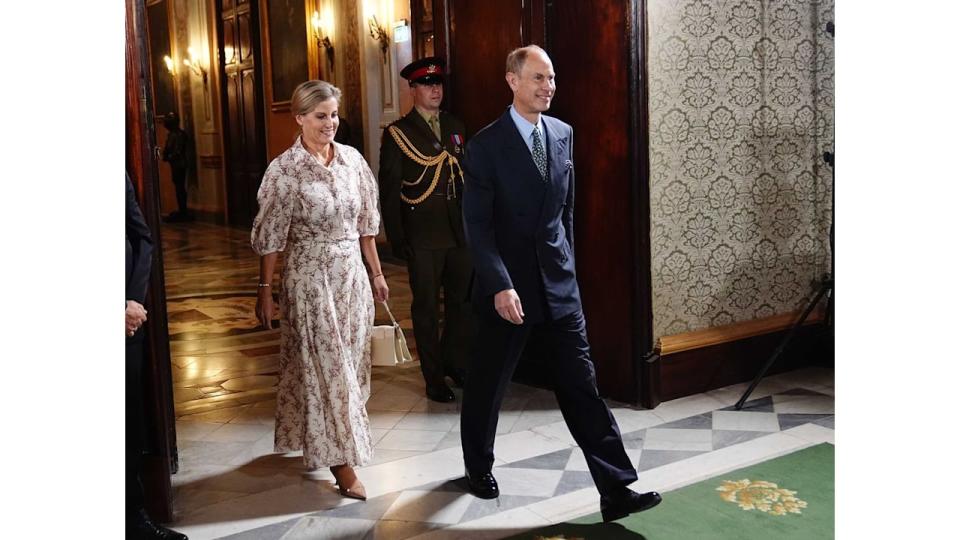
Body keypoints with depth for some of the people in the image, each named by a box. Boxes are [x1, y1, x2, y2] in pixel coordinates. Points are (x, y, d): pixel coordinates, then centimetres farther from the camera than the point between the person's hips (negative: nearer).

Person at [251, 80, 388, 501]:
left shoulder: (352, 159, 3)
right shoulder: (285, 169, -10)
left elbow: (366, 222, 10)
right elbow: (269, 236, -7)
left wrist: (376, 273, 11)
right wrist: (265, 289, -6)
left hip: (351, 274, 5)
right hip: (310, 277, -5)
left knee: (349, 361, 13)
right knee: (324, 364, 0)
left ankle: (318, 441, 34)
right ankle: (341, 461, 9)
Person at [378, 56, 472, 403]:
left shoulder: (455, 127, 12)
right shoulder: (397, 133, -2)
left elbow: (467, 176, 13)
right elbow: (389, 191, -3)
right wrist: (396, 239, -8)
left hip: (459, 231, 4)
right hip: (422, 235, -4)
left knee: (464, 301, 9)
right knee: (427, 308, 5)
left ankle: (453, 362, 30)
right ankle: (434, 378, 16)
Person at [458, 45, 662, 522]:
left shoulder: (563, 133, 6)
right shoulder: (487, 144, -10)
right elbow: (477, 224, -14)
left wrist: (566, 261, 16)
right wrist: (500, 285, -22)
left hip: (559, 281, 4)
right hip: (507, 284, -4)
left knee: (580, 384, 3)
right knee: (488, 383, 12)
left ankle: (615, 489, 6)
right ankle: (478, 466, 35)